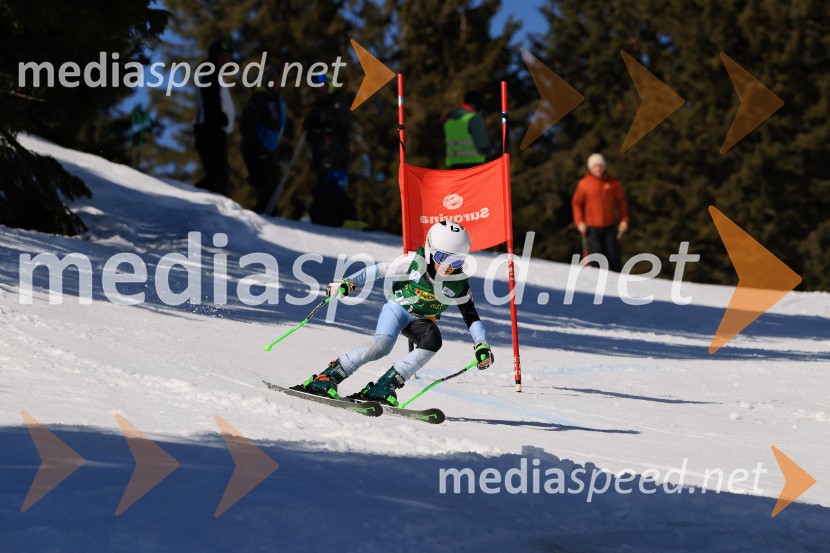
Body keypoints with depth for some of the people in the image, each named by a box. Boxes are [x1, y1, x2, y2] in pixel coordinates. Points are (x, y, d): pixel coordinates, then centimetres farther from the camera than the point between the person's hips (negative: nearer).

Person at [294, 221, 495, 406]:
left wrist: (482, 345, -19)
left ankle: (385, 386, -30)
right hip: (398, 307, -3)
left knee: (433, 341, -33)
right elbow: (379, 270, -10)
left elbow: (471, 317, -5)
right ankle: (327, 378, -30)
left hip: (422, 321, 3)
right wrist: (348, 282, -18)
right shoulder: (414, 262, -18)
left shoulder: (460, 285, -13)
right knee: (382, 344, -33)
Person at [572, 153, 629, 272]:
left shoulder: (613, 183, 3)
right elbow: (576, 203, 5)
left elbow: (621, 201, 10)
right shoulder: (584, 184, -1)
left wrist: (624, 220, 3)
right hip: (592, 228, -1)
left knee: (614, 257, -3)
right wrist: (579, 222, -5)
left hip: (610, 227, 1)